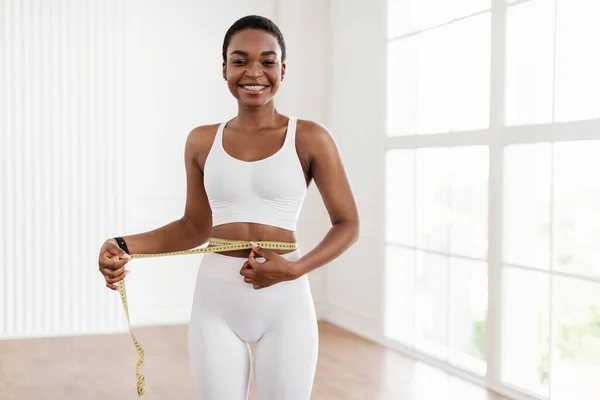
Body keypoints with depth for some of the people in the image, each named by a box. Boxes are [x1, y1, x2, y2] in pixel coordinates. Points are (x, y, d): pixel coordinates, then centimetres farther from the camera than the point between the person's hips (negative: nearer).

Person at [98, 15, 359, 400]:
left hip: (284, 301, -2)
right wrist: (124, 246, 0)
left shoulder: (310, 138, -3)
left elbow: (348, 225, 0)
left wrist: (295, 269, -16)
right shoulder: (202, 142, 6)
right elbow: (195, 227, 13)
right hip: (216, 300, 2)